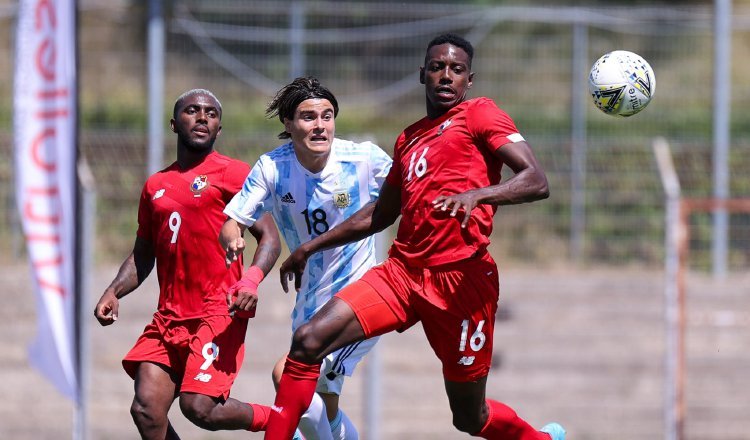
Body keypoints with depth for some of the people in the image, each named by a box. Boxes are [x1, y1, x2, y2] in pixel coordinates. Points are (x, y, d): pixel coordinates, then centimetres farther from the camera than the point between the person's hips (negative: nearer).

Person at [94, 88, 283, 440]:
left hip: (218, 312, -6)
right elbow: (142, 256, 25)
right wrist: (114, 292, 7)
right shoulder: (156, 186, 18)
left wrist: (251, 279, -23)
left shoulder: (233, 174, 2)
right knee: (146, 409, -8)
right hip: (169, 317, 6)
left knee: (200, 407, -16)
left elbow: (269, 237, -3)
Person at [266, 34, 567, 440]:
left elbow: (537, 182, -13)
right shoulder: (409, 138, 20)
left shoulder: (479, 115, 0)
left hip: (460, 279, -6)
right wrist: (311, 247, 31)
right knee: (308, 341, -14)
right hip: (403, 270, 6)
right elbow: (380, 214, 33)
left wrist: (476, 195, -30)